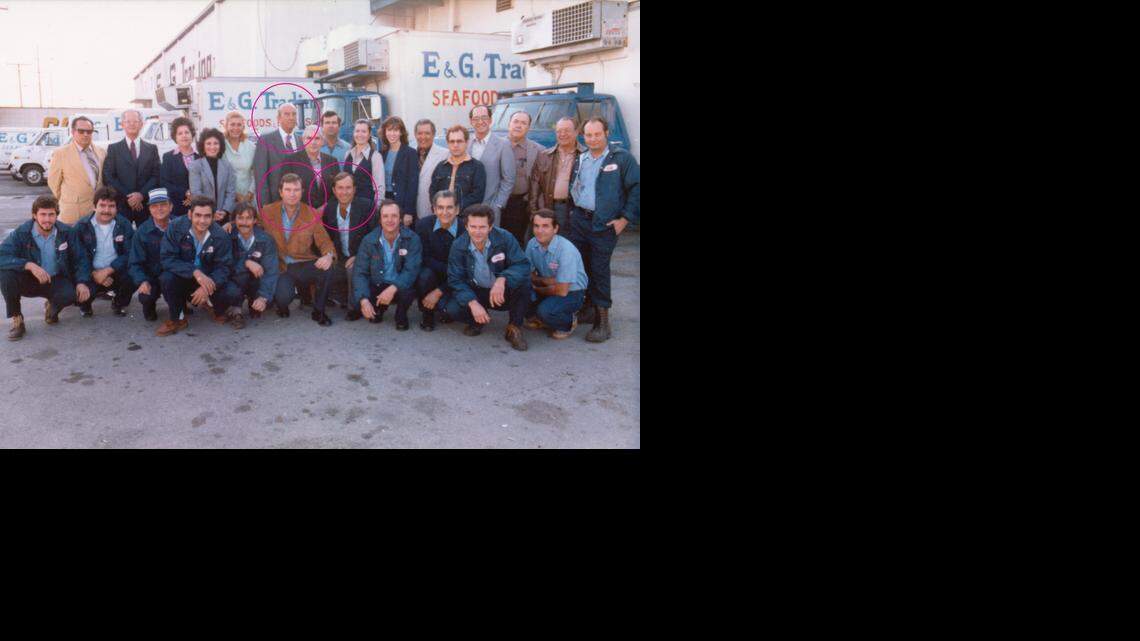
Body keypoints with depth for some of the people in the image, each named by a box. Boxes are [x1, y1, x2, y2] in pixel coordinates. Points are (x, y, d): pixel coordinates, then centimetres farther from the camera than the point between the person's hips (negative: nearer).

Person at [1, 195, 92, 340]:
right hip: (30, 280, 0)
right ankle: (16, 320, -11)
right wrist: (29, 265, -38)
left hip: (56, 280, 0)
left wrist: (82, 282, -20)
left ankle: (52, 308, 9)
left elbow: (80, 260, -2)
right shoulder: (21, 233, -12)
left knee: (71, 294, -33)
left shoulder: (67, 232, -7)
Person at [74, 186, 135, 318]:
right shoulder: (82, 226, -2)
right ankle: (85, 306, 12)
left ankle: (119, 303, 5)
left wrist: (107, 271, -21)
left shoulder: (124, 225, -1)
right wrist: (94, 274, -20)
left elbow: (129, 254, -9)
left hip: (115, 272, 1)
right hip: (90, 273, -1)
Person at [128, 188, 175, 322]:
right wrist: (142, 281, -22)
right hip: (151, 277, 1)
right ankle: (149, 306, 13)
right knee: (145, 297, -28)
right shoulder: (143, 232, -3)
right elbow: (135, 263, -3)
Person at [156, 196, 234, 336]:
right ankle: (177, 319, -7)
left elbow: (225, 266, -16)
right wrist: (195, 272, -37)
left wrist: (208, 287, -35)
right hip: (183, 276, 0)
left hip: (209, 279, 0)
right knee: (167, 278, -32)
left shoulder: (220, 236, -16)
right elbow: (167, 259, -21)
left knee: (225, 297, -27)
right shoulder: (175, 228, -19)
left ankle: (219, 313, 14)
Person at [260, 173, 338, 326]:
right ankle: (282, 306, 11)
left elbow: (324, 241, -3)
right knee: (283, 297, -32)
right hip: (279, 267, -1)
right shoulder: (267, 212, 3)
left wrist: (328, 256, -24)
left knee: (327, 268, -30)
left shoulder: (311, 214, 3)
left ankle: (319, 311, -5)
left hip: (304, 266, 1)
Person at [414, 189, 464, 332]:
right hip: (432, 272, 1)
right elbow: (424, 258, -9)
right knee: (424, 275, -34)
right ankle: (427, 315, -7)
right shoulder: (423, 224, -12)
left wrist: (438, 292, -21)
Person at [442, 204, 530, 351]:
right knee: (451, 308, -27)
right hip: (475, 293, 1)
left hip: (503, 293, -1)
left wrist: (502, 280, -43)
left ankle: (515, 328, -11)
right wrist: (472, 303, -30)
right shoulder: (458, 246, -12)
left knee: (523, 281, -32)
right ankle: (476, 322, 10)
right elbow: (455, 279, -13)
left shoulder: (505, 238, -17)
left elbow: (523, 265, -24)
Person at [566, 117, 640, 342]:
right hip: (578, 221, 6)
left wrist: (625, 218, -9)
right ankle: (585, 309, 22)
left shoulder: (622, 158, -3)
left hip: (604, 225, -5)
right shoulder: (580, 160, 14)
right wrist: (572, 211, 12)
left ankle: (603, 321, 0)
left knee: (599, 270, -6)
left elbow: (636, 188, -6)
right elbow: (571, 188, 24)